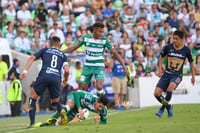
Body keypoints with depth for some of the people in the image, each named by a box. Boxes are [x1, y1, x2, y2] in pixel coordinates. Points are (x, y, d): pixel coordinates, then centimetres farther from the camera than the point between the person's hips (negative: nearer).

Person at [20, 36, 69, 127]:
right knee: (55, 102, 20)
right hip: (56, 78, 2)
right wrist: (65, 80, 29)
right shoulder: (63, 55, 24)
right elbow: (66, 70, 11)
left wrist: (25, 71, 3)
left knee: (33, 98, 12)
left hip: (44, 76, -2)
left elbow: (32, 58, 8)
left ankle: (32, 123, -1)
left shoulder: (44, 50, 22)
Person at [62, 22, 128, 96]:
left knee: (99, 87, -23)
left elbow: (114, 53, -3)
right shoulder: (86, 38, -4)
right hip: (87, 67, 2)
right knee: (82, 89, 1)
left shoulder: (104, 40, -8)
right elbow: (74, 47, 6)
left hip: (99, 67, -2)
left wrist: (124, 66, -6)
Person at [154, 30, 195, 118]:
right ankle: (168, 107, 18)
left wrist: (193, 76, 15)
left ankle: (162, 108, -19)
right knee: (157, 93, -9)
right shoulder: (168, 47, -3)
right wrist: (160, 69, 7)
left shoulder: (186, 50, -4)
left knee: (170, 86, -34)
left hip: (177, 75, -3)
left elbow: (191, 62, 12)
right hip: (167, 74, 3)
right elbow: (161, 57, 16)